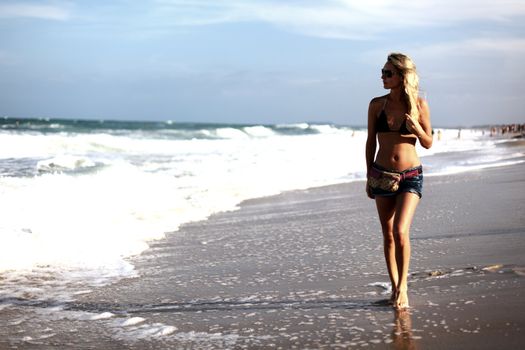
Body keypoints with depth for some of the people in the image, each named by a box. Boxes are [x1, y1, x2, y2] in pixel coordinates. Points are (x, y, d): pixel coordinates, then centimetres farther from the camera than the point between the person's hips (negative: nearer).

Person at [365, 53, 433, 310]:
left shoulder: (419, 104, -4)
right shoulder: (377, 104, 0)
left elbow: (428, 143, 4)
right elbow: (371, 142, 8)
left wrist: (416, 128, -17)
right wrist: (369, 176, 9)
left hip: (411, 175, -2)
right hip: (382, 175, 2)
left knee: (400, 231, -16)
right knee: (388, 235, 7)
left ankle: (403, 287, -1)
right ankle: (395, 287, 20)